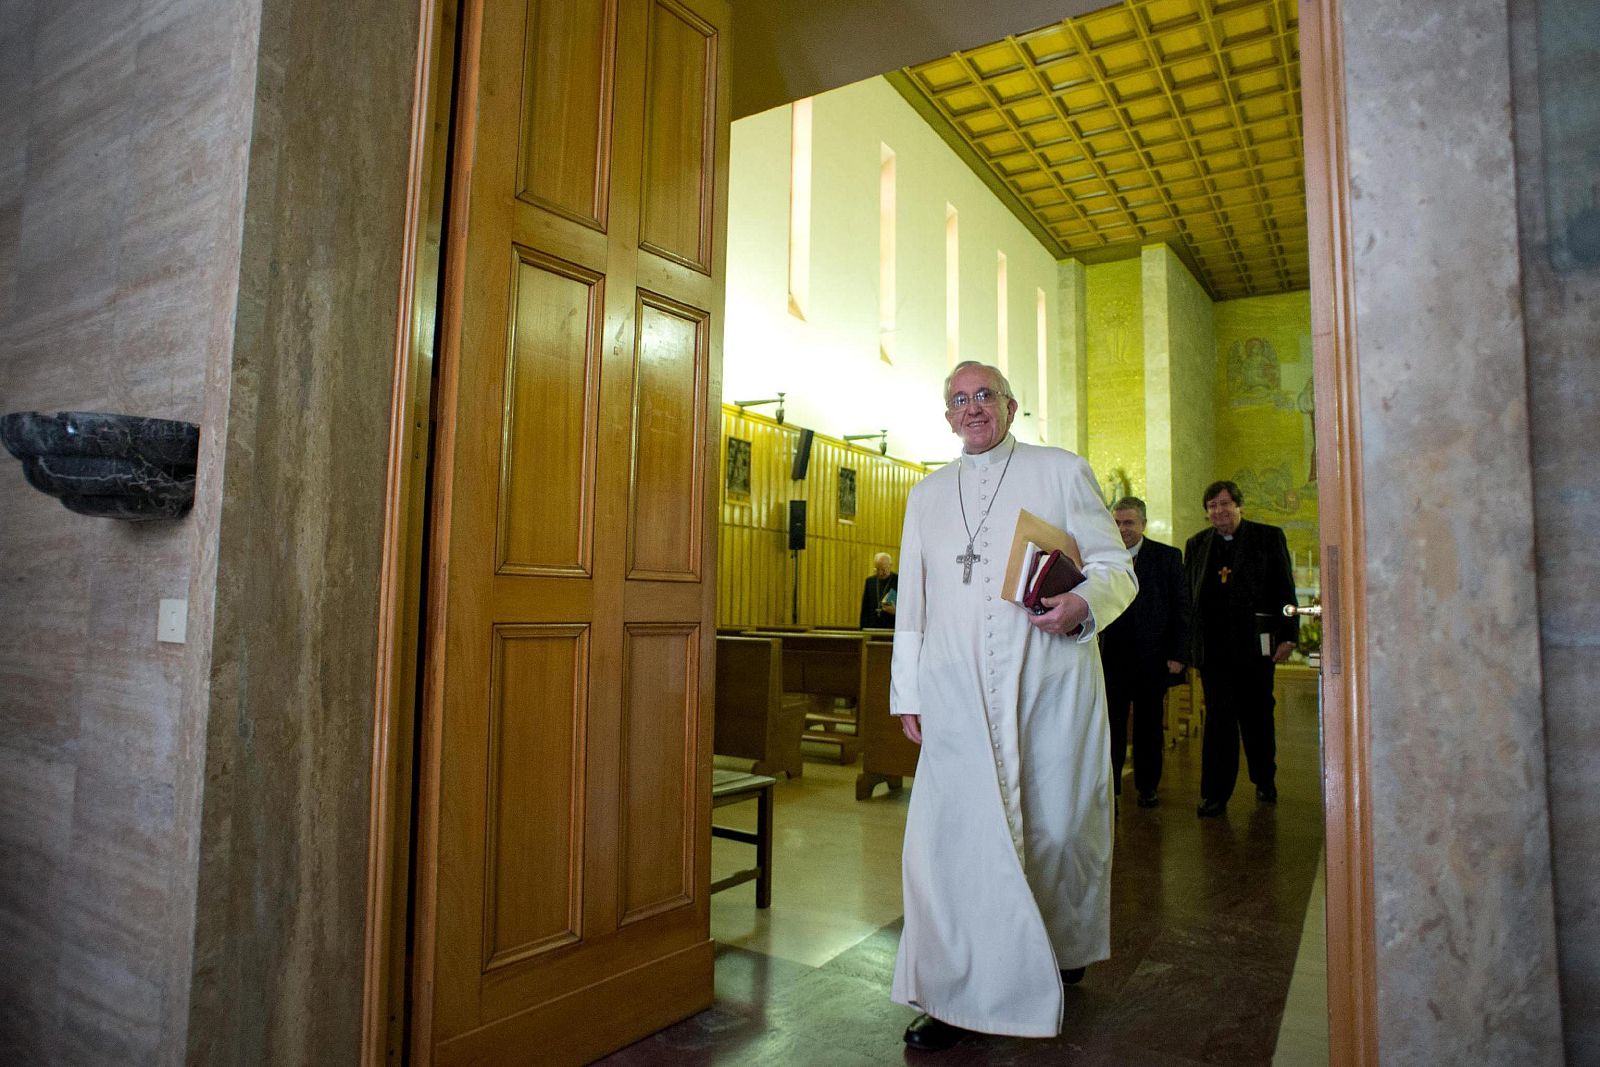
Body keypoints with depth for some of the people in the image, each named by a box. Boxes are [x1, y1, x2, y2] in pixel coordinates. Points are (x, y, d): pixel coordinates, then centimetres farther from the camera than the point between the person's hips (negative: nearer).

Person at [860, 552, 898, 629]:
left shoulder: (899, 581, -3)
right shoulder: (870, 581, 11)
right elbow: (864, 609, 13)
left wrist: (895, 611, -21)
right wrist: (863, 628, 7)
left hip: (892, 629, -4)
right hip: (872, 629, 4)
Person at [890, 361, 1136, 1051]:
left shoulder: (1062, 472, 6)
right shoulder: (926, 496, 15)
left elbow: (1116, 566, 3)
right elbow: (912, 600, 15)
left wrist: (1083, 604, -19)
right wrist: (908, 692, 10)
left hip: (1051, 686, -1)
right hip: (959, 696, 2)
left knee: (1057, 826, 9)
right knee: (949, 832, -6)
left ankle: (1062, 949, 36)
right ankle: (957, 999, 6)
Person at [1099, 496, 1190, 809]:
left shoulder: (1168, 557, 2)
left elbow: (1181, 609, 1)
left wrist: (1177, 655, -4)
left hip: (1152, 657, 0)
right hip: (1111, 656, 0)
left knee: (1149, 726, 11)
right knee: (1111, 725, 0)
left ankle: (1147, 786, 26)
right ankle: (1108, 791, 8)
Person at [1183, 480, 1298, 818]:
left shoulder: (1269, 537, 3)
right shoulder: (1196, 545, 10)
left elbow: (1285, 590, 1)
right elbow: (1187, 596, 11)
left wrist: (1287, 636, -6)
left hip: (1255, 645, -1)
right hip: (1213, 647, 1)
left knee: (1258, 717, 12)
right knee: (1219, 718, -1)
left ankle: (1265, 781, 32)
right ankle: (1215, 794, 4)